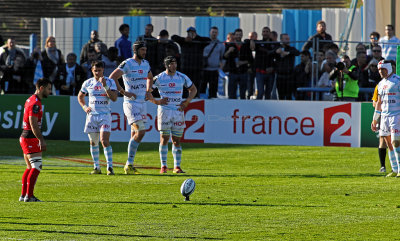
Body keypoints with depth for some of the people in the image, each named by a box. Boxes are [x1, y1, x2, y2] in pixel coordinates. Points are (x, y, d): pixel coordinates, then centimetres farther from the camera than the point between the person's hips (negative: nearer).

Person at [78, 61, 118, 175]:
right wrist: (84, 107, 6)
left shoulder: (110, 82, -1)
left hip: (105, 115, -4)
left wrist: (105, 86, -19)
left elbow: (114, 98, -12)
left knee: (104, 141, -16)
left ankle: (110, 167, -14)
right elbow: (80, 96, 23)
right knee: (93, 142, 6)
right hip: (92, 115, 4)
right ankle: (96, 167, 16)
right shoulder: (88, 83, 9)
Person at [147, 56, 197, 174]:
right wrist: (155, 101, -8)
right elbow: (147, 91, 5)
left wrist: (187, 102, 5)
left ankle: (177, 166, 6)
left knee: (176, 140, 3)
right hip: (164, 110, -2)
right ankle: (163, 166, 0)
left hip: (178, 110, 2)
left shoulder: (182, 77, 5)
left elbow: (193, 89, 18)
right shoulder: (159, 78, -2)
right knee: (164, 138, -5)